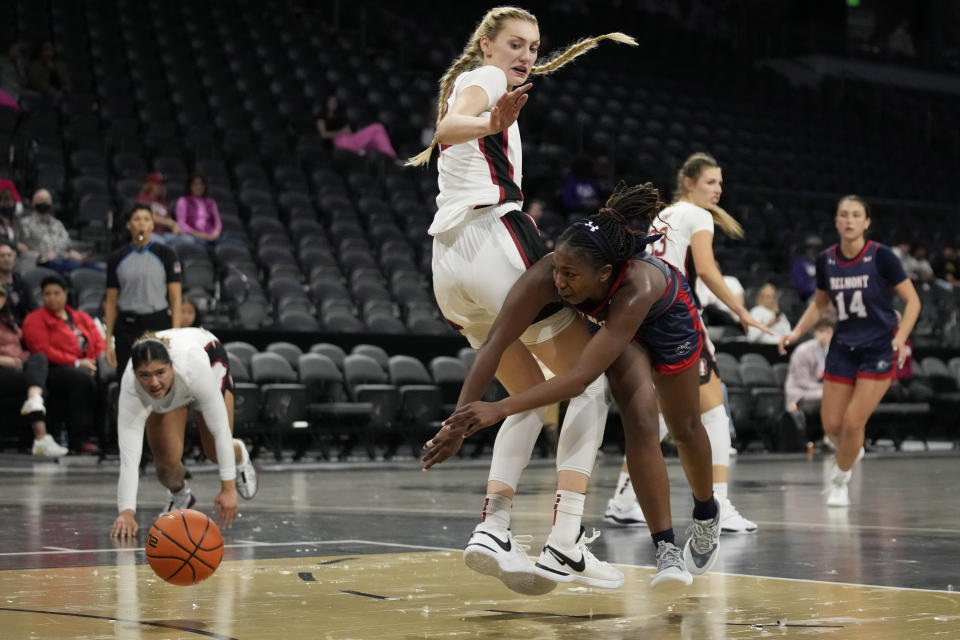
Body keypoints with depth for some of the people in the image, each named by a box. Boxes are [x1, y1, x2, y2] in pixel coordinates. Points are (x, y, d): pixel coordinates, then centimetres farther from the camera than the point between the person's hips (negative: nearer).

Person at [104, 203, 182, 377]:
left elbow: (175, 298, -1)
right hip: (127, 328, 2)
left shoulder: (165, 254, 1)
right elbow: (111, 302, 9)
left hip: (159, 324, -2)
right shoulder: (117, 258, 7)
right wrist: (108, 340, 4)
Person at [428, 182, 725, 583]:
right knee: (640, 422, -17)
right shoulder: (547, 274, -40)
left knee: (684, 429, 17)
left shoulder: (638, 285, -48)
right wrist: (461, 417, -46)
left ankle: (707, 514, 45)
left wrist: (501, 409, -56)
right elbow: (495, 343, -39)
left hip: (667, 318, -2)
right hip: (605, 321, 2)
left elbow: (583, 375, -51)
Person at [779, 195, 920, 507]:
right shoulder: (826, 260, -1)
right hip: (843, 349, 4)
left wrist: (900, 338, -21)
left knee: (853, 423, -9)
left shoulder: (881, 256, -13)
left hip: (879, 349, -4)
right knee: (831, 425, 3)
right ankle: (850, 454, 39)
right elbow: (820, 304, 15)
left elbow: (912, 300, -8)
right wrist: (797, 332, 0)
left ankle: (840, 480, 17)